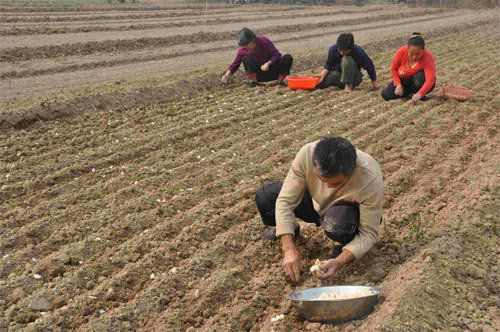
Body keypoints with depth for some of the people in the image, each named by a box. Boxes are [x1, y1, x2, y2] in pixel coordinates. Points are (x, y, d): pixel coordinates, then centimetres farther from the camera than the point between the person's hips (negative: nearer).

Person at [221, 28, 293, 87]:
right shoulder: (242, 50, -11)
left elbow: (277, 55, -16)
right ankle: (253, 81, -13)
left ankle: (280, 80, -10)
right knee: (246, 58, -27)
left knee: (288, 58, -24)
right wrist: (228, 73, -18)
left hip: (272, 71, 0)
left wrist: (268, 63, -33)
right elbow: (235, 64, 0)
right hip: (259, 75, 0)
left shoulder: (263, 41, -17)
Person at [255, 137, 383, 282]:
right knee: (263, 196, -17)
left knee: (338, 221, -39)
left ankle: (341, 243, -1)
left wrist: (340, 262, -41)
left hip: (349, 209, -3)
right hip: (315, 199, 3)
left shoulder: (371, 180, -38)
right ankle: (284, 229, 16)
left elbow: (369, 233, -27)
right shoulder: (307, 154, -34)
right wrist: (289, 249, -35)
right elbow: (285, 201, -27)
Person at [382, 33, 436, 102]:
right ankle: (410, 93, 8)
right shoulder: (402, 51, -21)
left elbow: (430, 79, -44)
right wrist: (398, 84, -18)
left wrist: (419, 94, -59)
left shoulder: (428, 58, -31)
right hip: (404, 81, 4)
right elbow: (393, 69, -4)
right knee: (386, 95, -15)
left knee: (420, 76, -38)